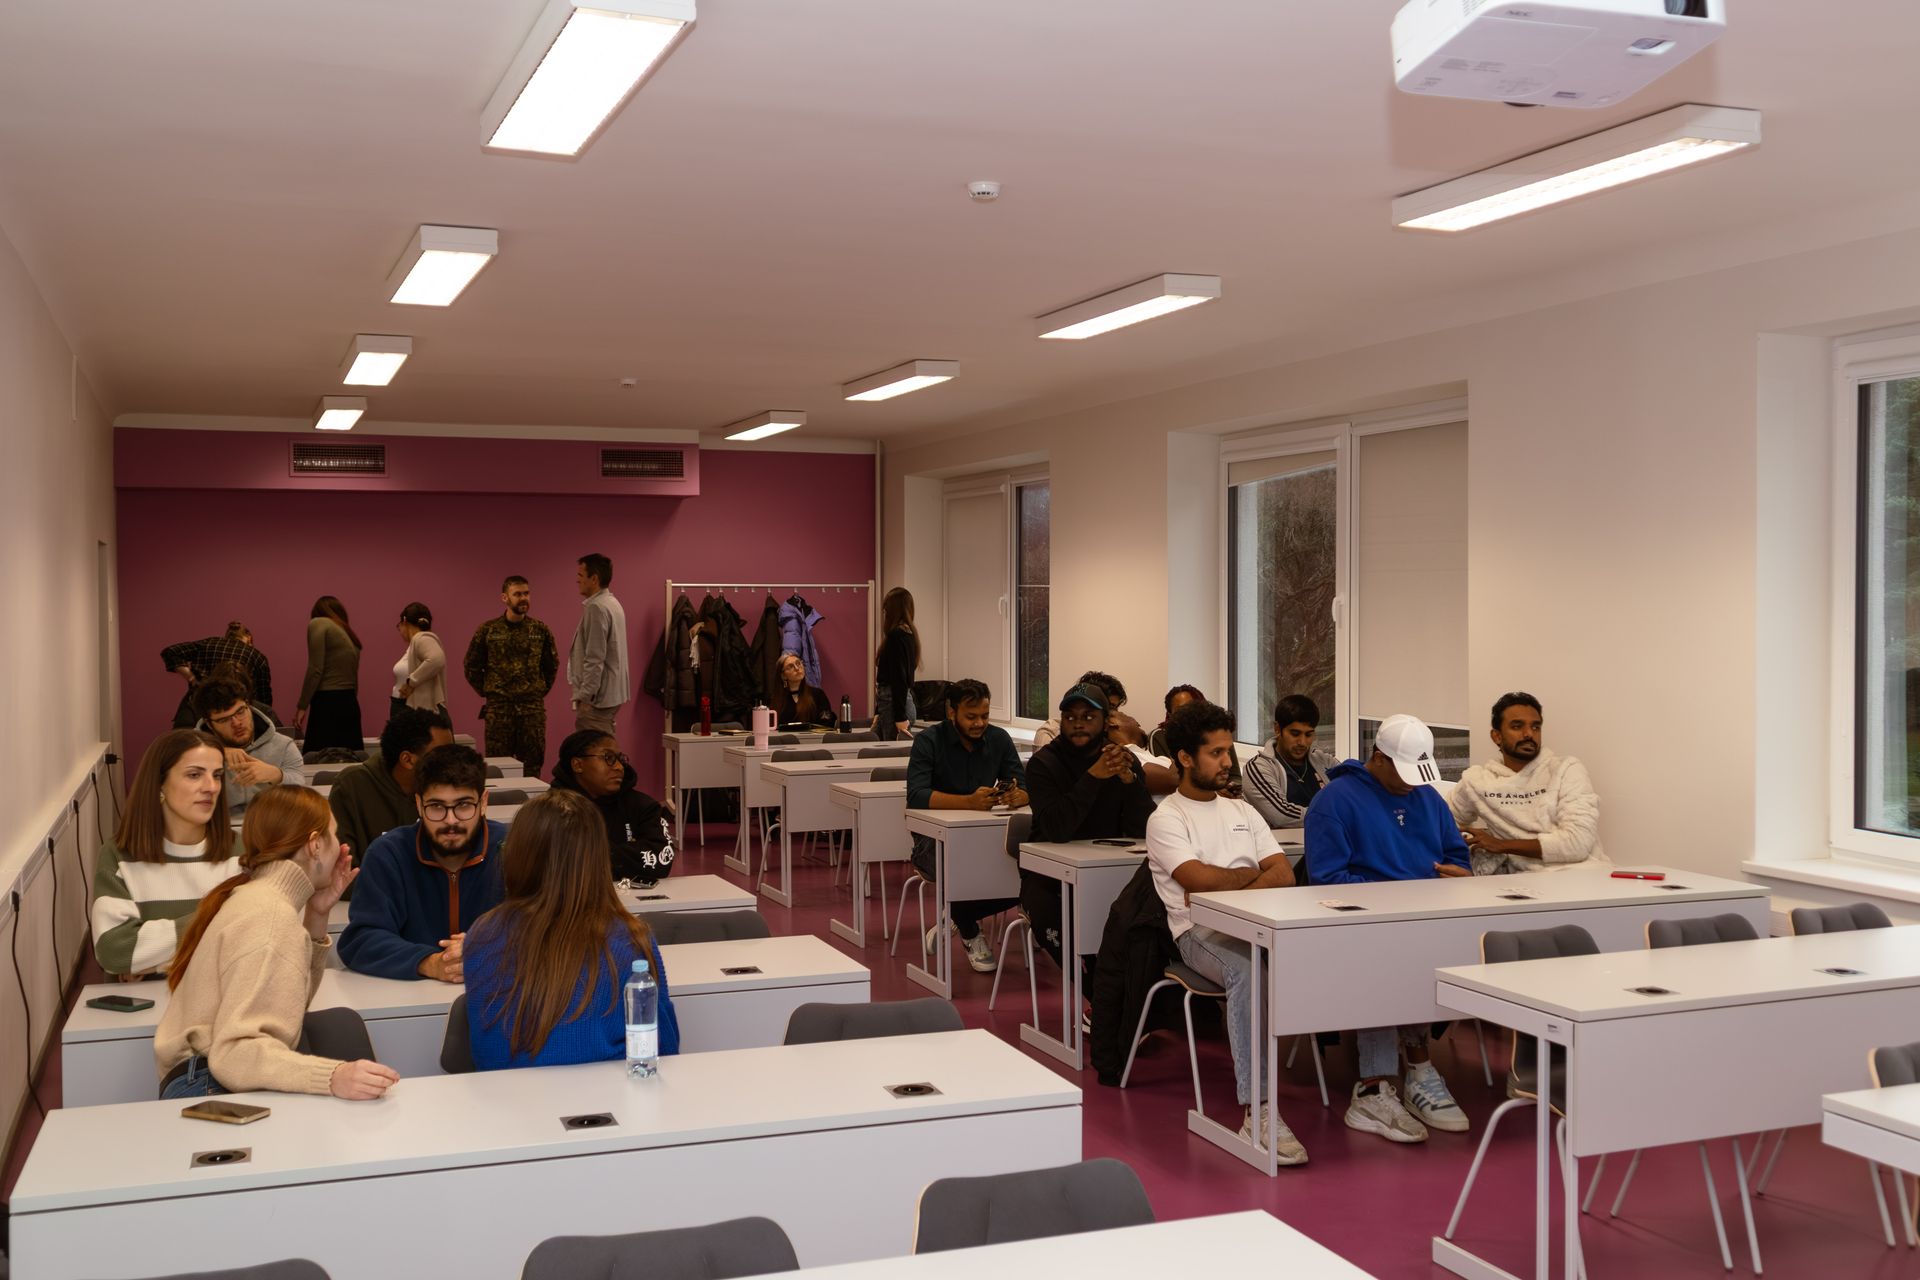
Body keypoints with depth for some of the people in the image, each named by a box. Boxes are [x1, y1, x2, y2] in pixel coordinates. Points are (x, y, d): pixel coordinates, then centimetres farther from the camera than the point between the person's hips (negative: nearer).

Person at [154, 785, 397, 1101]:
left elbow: (291, 1000, 22)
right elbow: (233, 1051, -25)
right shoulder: (271, 918, -14)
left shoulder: (252, 895, 17)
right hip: (212, 1088, -10)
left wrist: (316, 918, 14)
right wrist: (332, 1076, -35)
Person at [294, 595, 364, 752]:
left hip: (327, 704, -7)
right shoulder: (351, 637, 21)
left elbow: (315, 670, -11)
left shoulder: (318, 624, 0)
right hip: (350, 705, 7)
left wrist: (302, 707, -9)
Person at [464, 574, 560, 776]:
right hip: (498, 708, -1)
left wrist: (541, 690, 9)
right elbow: (472, 666, 8)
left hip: (533, 707, 1)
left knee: (532, 764, 5)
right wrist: (487, 692, 5)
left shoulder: (541, 630, 5)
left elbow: (552, 664, 16)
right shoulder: (488, 630, 0)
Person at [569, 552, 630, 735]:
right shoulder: (612, 604, 15)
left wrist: (584, 697, -18)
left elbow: (595, 659, -20)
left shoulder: (597, 608, -16)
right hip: (611, 694, 10)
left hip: (597, 697, -10)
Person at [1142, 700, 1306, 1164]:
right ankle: (1260, 1112, -40)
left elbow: (1284, 876, 10)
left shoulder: (1242, 811, 23)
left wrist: (1227, 892, -8)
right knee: (1247, 970, -39)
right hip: (1200, 932, -5)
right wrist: (1253, 873, 5)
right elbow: (1203, 880, -12)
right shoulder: (1167, 819, 4)